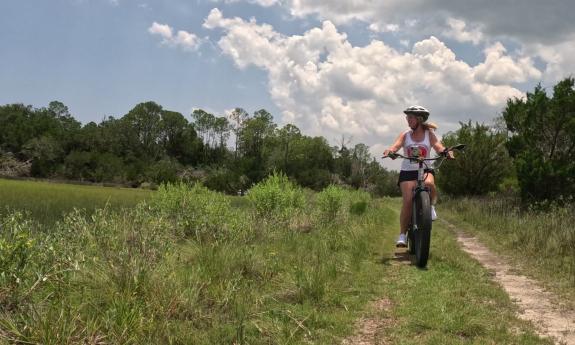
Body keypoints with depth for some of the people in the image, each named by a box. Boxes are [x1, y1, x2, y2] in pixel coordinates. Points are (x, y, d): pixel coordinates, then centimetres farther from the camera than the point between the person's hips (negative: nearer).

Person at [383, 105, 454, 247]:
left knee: (429, 183, -36)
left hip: (425, 170, 0)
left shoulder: (429, 134, 5)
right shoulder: (405, 135, 4)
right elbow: (396, 145, -12)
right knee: (407, 201, -14)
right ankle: (402, 235, -5)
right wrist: (390, 150, -36)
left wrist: (446, 152, -33)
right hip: (407, 172, 0)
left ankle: (431, 206, -5)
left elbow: (438, 146, -10)